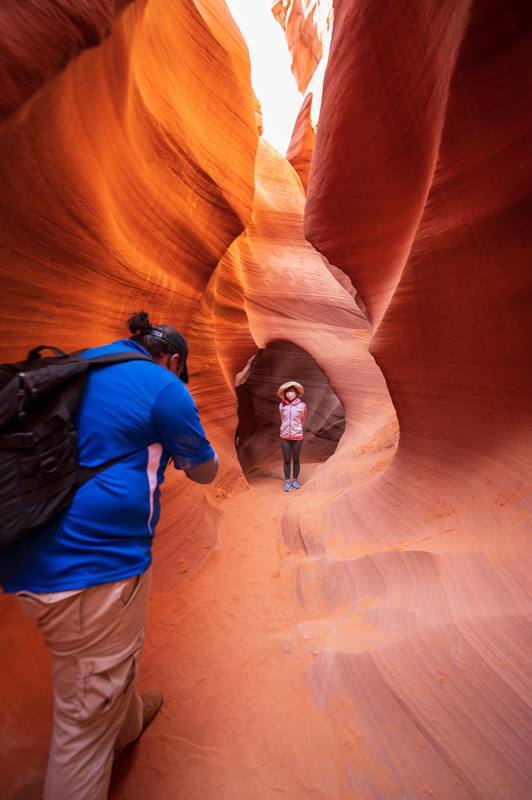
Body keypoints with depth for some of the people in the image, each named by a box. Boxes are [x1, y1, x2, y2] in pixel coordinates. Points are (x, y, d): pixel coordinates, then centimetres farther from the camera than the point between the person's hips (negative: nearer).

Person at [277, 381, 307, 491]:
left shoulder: (301, 405, -5)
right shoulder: (282, 405, 0)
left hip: (297, 437, -1)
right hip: (285, 437, 1)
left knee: (296, 460, 9)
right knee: (286, 460, 6)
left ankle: (295, 480, 24)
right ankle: (287, 481, 18)